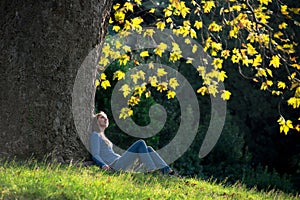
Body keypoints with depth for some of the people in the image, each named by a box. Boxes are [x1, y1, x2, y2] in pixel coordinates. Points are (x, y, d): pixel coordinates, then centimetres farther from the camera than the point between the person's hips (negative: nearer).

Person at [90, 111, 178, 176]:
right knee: (141, 143, -18)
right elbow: (95, 155, -10)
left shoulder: (103, 137, 31)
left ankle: (167, 170, -16)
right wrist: (103, 165, -28)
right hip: (114, 165, -9)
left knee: (148, 149, -2)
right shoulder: (95, 135, 3)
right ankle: (151, 171, -27)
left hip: (118, 163, 9)